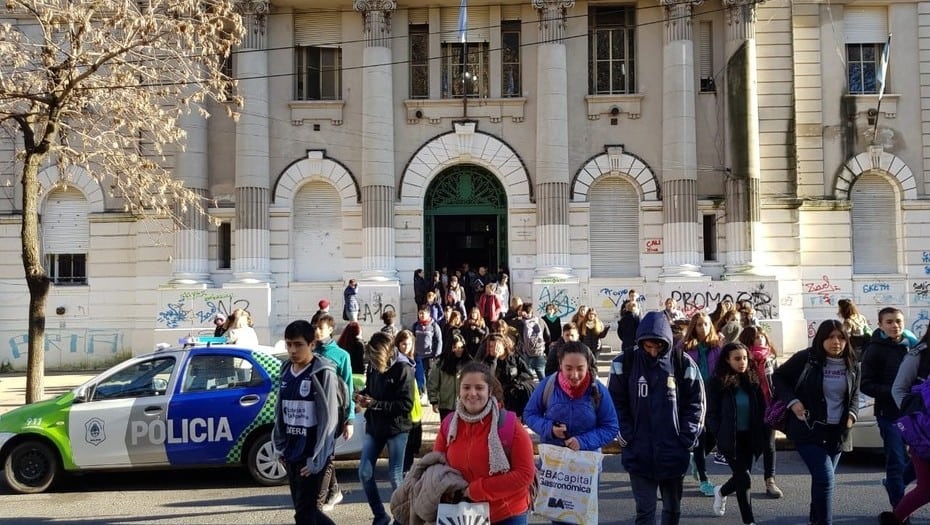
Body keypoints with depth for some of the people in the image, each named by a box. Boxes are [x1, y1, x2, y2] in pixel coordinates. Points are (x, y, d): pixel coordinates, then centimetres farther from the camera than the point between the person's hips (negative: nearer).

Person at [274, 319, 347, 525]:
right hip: (291, 454, 7)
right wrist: (279, 448, 11)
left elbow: (329, 419, -14)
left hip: (311, 456, -7)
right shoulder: (286, 372, 8)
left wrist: (316, 459, -15)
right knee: (305, 508, 15)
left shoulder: (323, 373, -12)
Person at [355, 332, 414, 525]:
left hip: (396, 428, -5)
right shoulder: (372, 367, 0)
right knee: (364, 473, 4)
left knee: (395, 476, 1)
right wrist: (362, 395, -6)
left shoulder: (403, 369, -16)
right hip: (373, 427, 6)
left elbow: (406, 404, -19)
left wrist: (375, 404, -22)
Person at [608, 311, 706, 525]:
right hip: (639, 453, -1)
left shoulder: (682, 363, -4)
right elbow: (616, 403, 1)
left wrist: (686, 439, -5)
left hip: (673, 452, 1)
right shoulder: (625, 363, -5)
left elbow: (696, 403, 2)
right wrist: (627, 437, -7)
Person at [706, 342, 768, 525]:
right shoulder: (718, 382, -9)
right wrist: (720, 436, -13)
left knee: (741, 476, 12)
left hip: (750, 437, 5)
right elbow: (712, 413, -7)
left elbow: (761, 409, 7)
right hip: (730, 438, -5)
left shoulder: (753, 380, 4)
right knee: (744, 479, -7)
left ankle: (721, 491, 44)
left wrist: (762, 435, -1)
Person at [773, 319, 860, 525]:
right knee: (825, 478, -15)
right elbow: (778, 376, 0)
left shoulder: (851, 364, 3)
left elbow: (855, 394, 18)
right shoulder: (806, 358, -11)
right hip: (809, 429, -5)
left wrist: (852, 414, 0)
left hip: (837, 431, 5)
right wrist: (792, 402, -12)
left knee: (822, 479, 15)